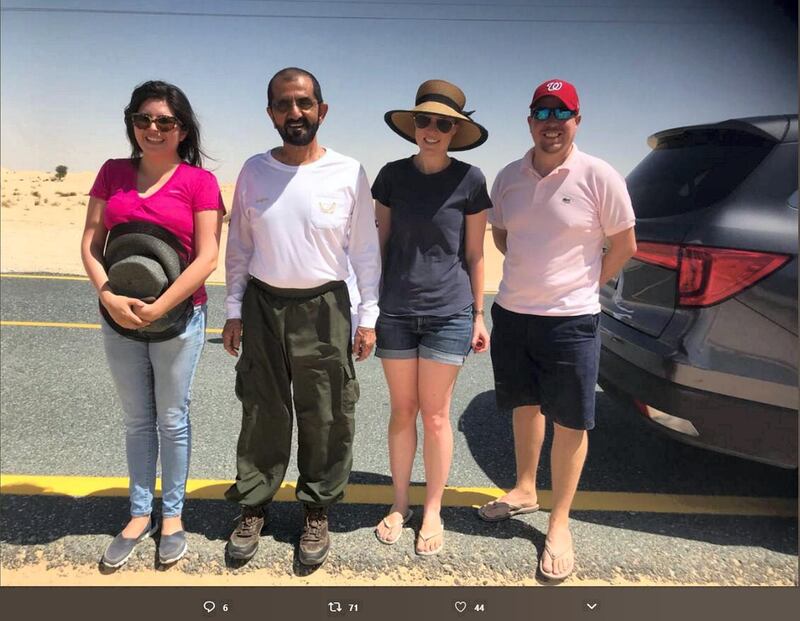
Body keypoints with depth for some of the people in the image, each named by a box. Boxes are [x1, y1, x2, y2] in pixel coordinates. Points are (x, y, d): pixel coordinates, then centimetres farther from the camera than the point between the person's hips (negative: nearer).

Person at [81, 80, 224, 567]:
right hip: (119, 318, 4)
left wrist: (158, 308, -19)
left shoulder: (199, 181, -7)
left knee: (172, 419, 9)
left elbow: (207, 258, -13)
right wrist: (108, 296, -15)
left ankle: (172, 515, 27)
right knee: (138, 419, 15)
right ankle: (140, 514, 31)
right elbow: (91, 242, 2)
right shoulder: (113, 173, 6)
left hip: (178, 318, -3)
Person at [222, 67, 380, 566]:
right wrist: (234, 311, 6)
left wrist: (368, 316, -1)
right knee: (263, 413, 11)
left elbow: (365, 248, 0)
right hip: (263, 304, 2)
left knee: (326, 417, 7)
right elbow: (239, 246, 8)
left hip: (324, 307, -1)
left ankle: (317, 511, 26)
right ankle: (254, 506, 29)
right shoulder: (254, 170, 3)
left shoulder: (349, 173, -3)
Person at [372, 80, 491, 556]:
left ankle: (433, 512, 24)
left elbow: (474, 254, 3)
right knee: (402, 411, 11)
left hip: (449, 314, -2)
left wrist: (479, 314, 3)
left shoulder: (470, 180, -1)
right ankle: (400, 504, 29)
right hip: (396, 311, 2)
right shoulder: (393, 176, 4)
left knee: (436, 416, 6)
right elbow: (381, 244, 9)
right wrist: (370, 304, 7)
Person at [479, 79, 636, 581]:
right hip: (512, 314, 5)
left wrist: (583, 287, 4)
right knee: (526, 407, 20)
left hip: (571, 321, -4)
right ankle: (525, 490, 41)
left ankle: (560, 523, 23)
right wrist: (532, 277, 10)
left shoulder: (599, 177, -9)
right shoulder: (510, 177, 4)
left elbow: (624, 246, -2)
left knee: (571, 425, 6)